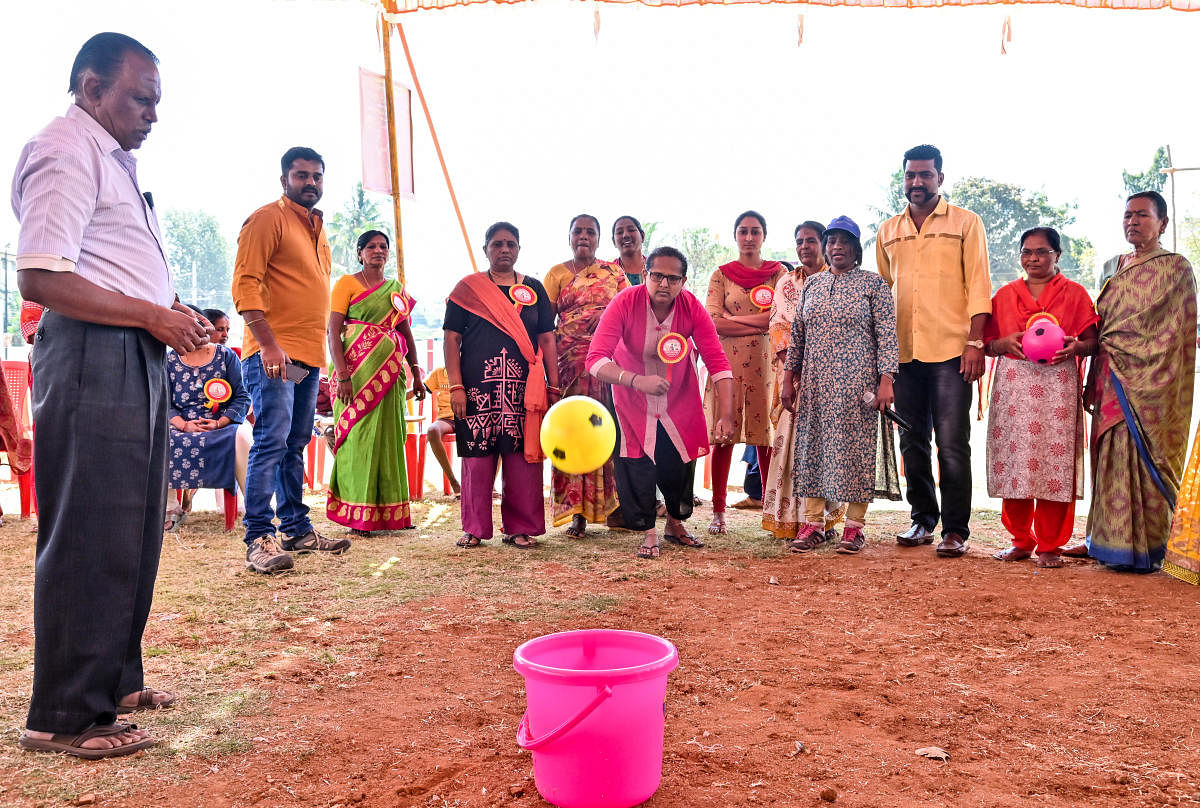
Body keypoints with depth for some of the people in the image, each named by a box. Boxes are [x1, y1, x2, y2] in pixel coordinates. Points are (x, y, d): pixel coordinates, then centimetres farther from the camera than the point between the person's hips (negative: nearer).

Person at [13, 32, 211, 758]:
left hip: (137, 358, 10)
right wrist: (153, 315, -17)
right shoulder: (65, 152, -8)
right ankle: (66, 715, 6)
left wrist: (174, 315, 12)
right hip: (90, 357, -10)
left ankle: (114, 681, 27)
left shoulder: (114, 157, 22)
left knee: (134, 530, 14)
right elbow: (40, 277, -20)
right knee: (90, 538, -5)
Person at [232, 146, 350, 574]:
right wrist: (268, 345, -22)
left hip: (309, 357, 8)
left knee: (295, 446, 12)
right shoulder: (268, 218, -5)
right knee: (271, 442, -11)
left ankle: (297, 530, 18)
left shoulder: (317, 229, 21)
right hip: (273, 353, -8)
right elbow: (245, 284, -14)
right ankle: (258, 538, -7)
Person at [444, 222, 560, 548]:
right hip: (478, 387, -1)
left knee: (522, 459, 0)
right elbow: (452, 339, 3)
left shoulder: (534, 289, 13)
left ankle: (520, 528, 11)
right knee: (477, 458, 0)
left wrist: (554, 387, 5)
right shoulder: (467, 288, 8)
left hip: (524, 389, 1)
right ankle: (474, 528, 12)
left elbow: (546, 340, 12)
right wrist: (455, 387, -6)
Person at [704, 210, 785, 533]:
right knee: (723, 434, -2)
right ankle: (718, 511, 3)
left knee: (767, 434, -1)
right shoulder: (722, 275, 9)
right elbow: (714, 323, -3)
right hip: (727, 361, 0)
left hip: (765, 361, 0)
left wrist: (734, 319, -9)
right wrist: (759, 322, -9)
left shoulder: (779, 273, 10)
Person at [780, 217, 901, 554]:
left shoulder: (873, 284, 1)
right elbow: (797, 335, 15)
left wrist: (885, 380, -13)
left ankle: (855, 525, 8)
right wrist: (788, 378, 10)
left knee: (856, 446, -1)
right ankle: (813, 523, 9)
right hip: (815, 384, 4)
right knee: (812, 445, 3)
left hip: (858, 385, -4)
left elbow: (887, 335, -4)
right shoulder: (811, 285, 14)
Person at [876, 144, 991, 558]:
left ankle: (955, 530, 2)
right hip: (903, 352, 4)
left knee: (952, 442, -6)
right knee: (912, 442, 9)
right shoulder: (888, 231, 16)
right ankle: (923, 520, 21)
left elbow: (978, 285, -1)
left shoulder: (965, 223, 5)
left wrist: (975, 342, -11)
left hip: (950, 352, -4)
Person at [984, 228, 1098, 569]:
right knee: (1013, 462, 0)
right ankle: (1021, 540, 12)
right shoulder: (1005, 294, 15)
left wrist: (1075, 346, -14)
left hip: (1057, 384, -2)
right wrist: (1004, 343, -8)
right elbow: (987, 344, 13)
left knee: (1054, 463, -5)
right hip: (1012, 384, 2)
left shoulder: (1074, 293, 10)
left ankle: (1050, 545, 5)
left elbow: (1092, 342, 7)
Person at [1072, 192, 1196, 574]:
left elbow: (1176, 334, -6)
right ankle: (1106, 540, 14)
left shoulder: (1175, 269, -1)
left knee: (1142, 459, -5)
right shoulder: (1111, 268, 16)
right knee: (1111, 456, 7)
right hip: (1110, 380, 6)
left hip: (1147, 382, -5)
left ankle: (1144, 548, 3)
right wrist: (1093, 382, 12)